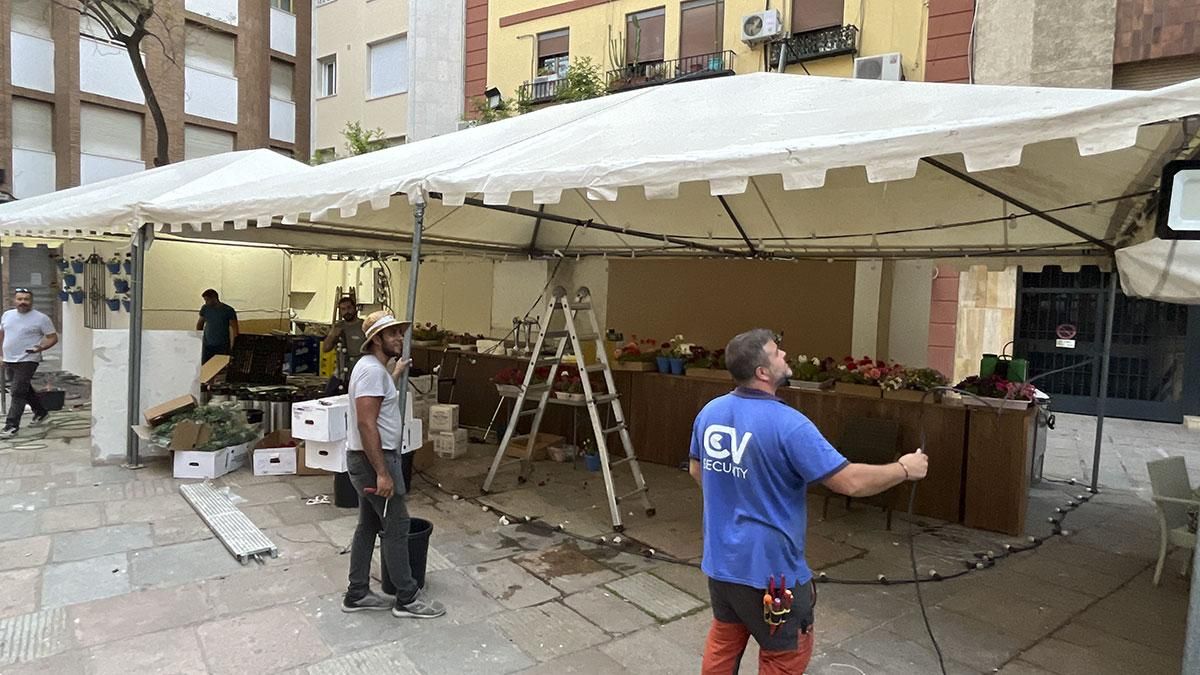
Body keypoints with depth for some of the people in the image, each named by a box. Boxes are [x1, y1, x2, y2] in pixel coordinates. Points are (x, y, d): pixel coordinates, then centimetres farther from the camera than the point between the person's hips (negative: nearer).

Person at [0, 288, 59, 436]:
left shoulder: (41, 318, -7)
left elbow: (53, 338, -6)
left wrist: (41, 348, -23)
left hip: (27, 361, -6)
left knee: (18, 393, -10)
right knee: (25, 390, 18)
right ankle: (40, 412, 36)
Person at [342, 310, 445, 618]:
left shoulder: (375, 367, 12)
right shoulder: (372, 369, -20)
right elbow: (366, 424, -27)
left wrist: (395, 374, 47)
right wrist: (382, 473, -28)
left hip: (370, 458, 11)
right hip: (373, 459, -11)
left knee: (369, 526, 15)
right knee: (396, 525, -2)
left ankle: (357, 594, 25)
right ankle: (407, 598, 8)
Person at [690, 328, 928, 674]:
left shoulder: (709, 411, -2)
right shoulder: (787, 424, -25)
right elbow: (850, 482, -22)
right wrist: (904, 470, -5)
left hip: (720, 558, 7)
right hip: (768, 566, -7)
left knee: (725, 638, 26)